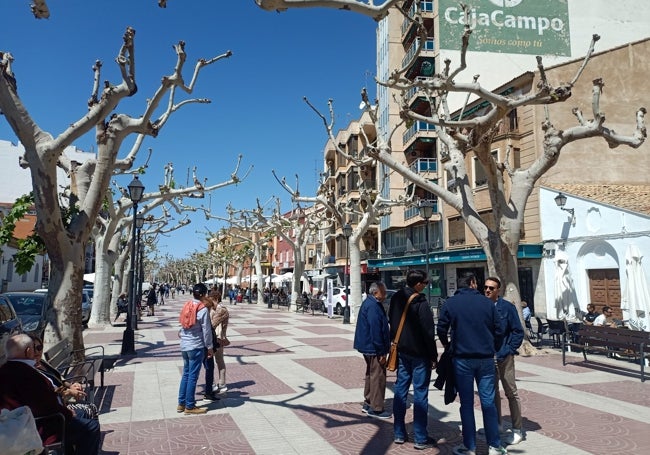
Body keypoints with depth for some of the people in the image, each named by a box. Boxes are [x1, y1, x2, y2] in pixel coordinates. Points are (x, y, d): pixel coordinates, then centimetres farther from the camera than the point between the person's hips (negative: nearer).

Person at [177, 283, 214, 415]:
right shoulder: (203, 309, -15)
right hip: (196, 346, -7)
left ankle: (181, 403, 22)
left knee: (186, 374, 16)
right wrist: (209, 347, -4)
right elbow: (206, 330, -12)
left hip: (184, 345, 8)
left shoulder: (187, 306, 7)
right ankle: (189, 406, 8)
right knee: (193, 376, 0)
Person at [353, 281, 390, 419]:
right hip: (374, 348, -11)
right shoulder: (373, 307, -21)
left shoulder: (368, 303, 14)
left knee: (371, 374, 19)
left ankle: (368, 403, 30)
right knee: (378, 377, -3)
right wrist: (382, 352, -20)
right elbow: (375, 331, -24)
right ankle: (375, 408, 4)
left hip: (368, 347, 11)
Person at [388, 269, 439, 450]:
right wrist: (433, 356, -8)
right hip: (419, 353, -7)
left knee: (400, 390, 12)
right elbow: (428, 332, -17)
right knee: (420, 393, 1)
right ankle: (420, 438, 7)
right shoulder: (420, 303, -19)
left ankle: (399, 433, 19)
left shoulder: (396, 298, 4)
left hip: (402, 351, 7)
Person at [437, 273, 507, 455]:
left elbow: (441, 329, -2)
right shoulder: (487, 302, 1)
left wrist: (447, 345, 17)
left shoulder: (450, 303, -2)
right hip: (486, 359, 1)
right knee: (488, 402, 8)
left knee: (466, 403, 7)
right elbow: (499, 330, 3)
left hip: (462, 359, -1)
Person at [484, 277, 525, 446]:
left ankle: (517, 430, 12)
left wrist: (508, 350, -10)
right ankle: (497, 424, 31)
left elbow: (518, 331, -6)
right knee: (492, 391, 15)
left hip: (503, 357, -4)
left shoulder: (507, 307, -8)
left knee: (511, 393, 4)